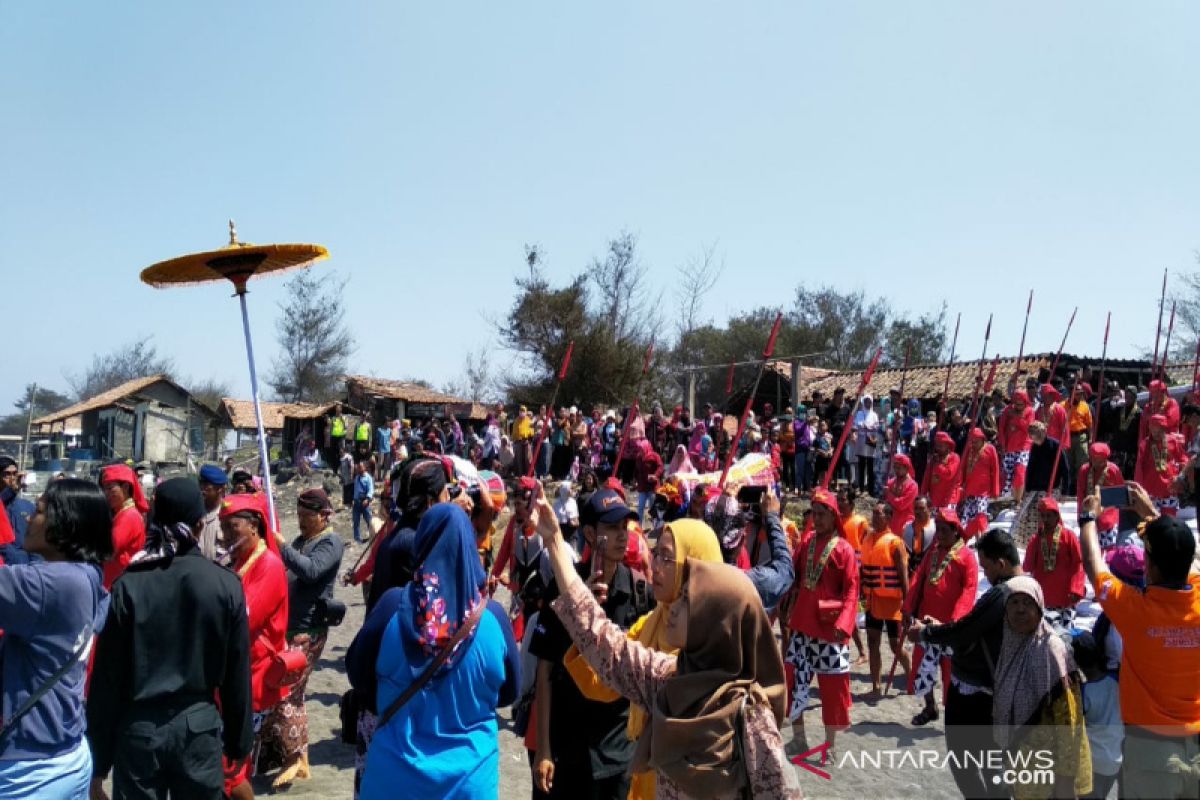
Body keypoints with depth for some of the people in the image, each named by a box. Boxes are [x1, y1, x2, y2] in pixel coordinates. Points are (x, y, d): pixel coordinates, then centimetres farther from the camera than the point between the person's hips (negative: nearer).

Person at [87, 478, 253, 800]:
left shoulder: (128, 586, -8)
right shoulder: (226, 585, -7)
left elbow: (107, 678, -6)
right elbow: (238, 673, -2)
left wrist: (99, 759, 3)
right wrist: (239, 741, 9)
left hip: (138, 729, 0)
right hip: (199, 726, 0)